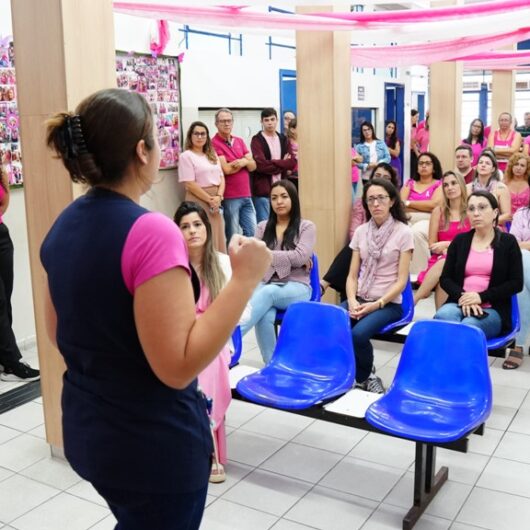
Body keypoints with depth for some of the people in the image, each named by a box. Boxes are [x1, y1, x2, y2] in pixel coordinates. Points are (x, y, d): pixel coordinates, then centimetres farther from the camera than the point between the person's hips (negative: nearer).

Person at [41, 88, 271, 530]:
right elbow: (178, 366, -27)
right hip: (153, 444, -7)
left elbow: (58, 334, 10)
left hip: (87, 431, 8)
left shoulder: (62, 227, 0)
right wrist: (245, 278, -26)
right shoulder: (151, 232, -26)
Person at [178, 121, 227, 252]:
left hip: (216, 201, 7)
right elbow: (190, 184, -12)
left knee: (219, 239, 6)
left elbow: (221, 177, 12)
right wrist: (210, 200, -12)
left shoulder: (212, 155, 17)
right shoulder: (186, 156, -4)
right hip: (199, 201, -6)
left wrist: (218, 197, -6)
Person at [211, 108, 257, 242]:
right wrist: (243, 162, -1)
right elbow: (226, 169, -16)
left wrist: (245, 161, -14)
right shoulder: (214, 144, -8)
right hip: (230, 197, -6)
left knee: (252, 232, 8)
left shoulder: (240, 141, 13)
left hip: (246, 195, 7)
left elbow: (253, 166, 7)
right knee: (233, 236, 0)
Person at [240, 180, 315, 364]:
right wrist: (290, 259, -6)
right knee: (265, 317, -34)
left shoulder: (306, 227, 7)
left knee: (268, 293, -37)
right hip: (266, 284, 2)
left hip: (296, 288, -2)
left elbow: (300, 256, -8)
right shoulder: (263, 227, 17)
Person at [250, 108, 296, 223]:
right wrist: (282, 163, -6)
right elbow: (261, 165, -15)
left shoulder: (283, 139, 14)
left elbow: (292, 162, 2)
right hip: (262, 190, -5)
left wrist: (273, 163, -9)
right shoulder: (257, 140, -2)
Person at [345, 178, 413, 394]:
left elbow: (401, 280, -8)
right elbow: (352, 275, 7)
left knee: (358, 334, -31)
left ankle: (364, 377, 0)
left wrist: (377, 304, -18)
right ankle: (362, 376, 0)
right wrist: (352, 301, -11)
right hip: (360, 299, 4)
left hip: (389, 303, -4)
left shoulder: (403, 232, -5)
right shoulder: (361, 231, 8)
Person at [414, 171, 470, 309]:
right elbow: (432, 246, 8)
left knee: (444, 266, -36)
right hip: (439, 261, 1)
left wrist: (447, 244, -10)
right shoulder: (438, 211, 10)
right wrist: (448, 251, -12)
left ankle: (414, 300, -33)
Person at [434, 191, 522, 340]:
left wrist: (481, 297, -12)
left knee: (468, 326, -36)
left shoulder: (508, 242, 7)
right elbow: (445, 278, 11)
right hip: (460, 303, 2)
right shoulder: (459, 241, 14)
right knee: (443, 316, -34)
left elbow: (516, 283, 1)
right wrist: (462, 296, -11)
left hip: (493, 309, -2)